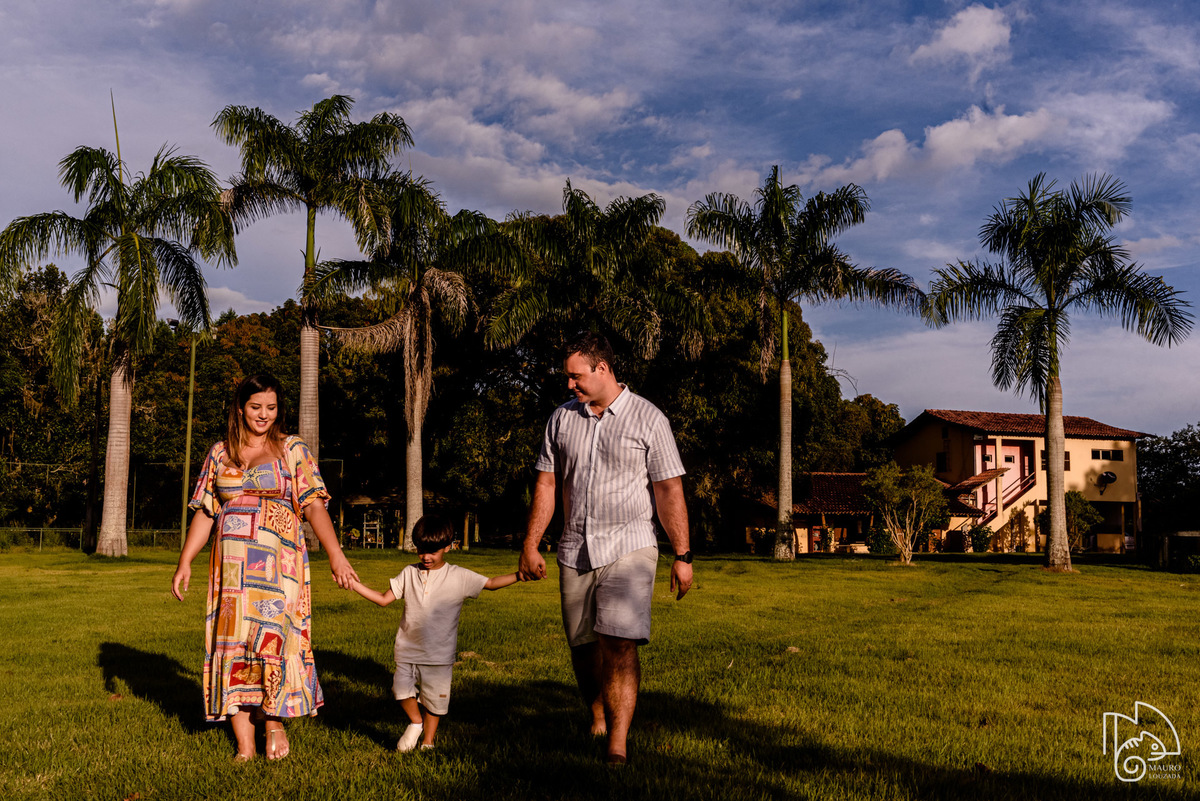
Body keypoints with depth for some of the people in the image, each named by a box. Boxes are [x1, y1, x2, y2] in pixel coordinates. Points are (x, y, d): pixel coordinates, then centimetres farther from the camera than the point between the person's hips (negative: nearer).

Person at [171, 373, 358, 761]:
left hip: (277, 562, -3)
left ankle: (274, 722, 14)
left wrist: (335, 554, -16)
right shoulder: (220, 453, 13)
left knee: (274, 638, -10)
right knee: (233, 644, 0)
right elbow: (204, 512, 15)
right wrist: (184, 562, 8)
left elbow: (314, 505, -5)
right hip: (232, 566, 3)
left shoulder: (292, 450, 4)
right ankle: (244, 743, 7)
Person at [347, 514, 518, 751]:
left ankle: (427, 743, 30)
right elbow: (384, 599, 6)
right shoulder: (409, 574, 4)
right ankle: (415, 722, 26)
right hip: (408, 649, 2)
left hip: (439, 652, -2)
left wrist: (520, 575, -16)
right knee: (401, 690, -6)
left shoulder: (459, 577, -4)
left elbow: (491, 583, -3)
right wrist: (354, 584, -3)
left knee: (434, 699, 7)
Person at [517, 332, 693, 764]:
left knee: (620, 646, -14)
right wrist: (530, 545, 8)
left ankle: (617, 748, -9)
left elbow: (669, 490, -4)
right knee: (583, 647, 10)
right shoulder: (561, 419, 8)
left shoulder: (648, 419, -4)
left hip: (629, 549, -4)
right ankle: (598, 721, 32)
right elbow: (546, 485, 11)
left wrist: (682, 555, -6)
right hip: (575, 552, 4)